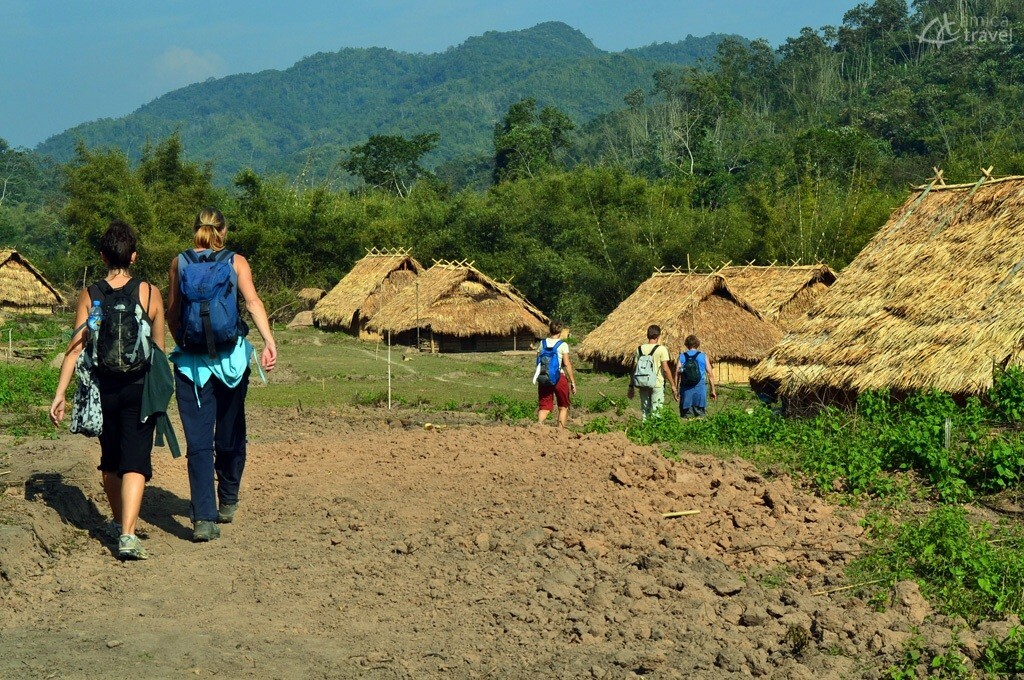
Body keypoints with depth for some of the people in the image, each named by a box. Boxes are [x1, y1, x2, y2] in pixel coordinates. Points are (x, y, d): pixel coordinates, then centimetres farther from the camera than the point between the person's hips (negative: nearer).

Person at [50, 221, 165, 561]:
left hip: (103, 389, 2)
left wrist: (60, 394, 0)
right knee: (135, 461, -4)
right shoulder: (149, 292, -4)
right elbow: (159, 348, 0)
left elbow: (75, 348, -4)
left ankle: (120, 523, 36)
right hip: (139, 388, -2)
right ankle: (127, 535, -19)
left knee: (110, 460, 19)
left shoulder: (89, 296, 0)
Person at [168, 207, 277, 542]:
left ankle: (204, 517, -12)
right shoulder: (236, 262, 2)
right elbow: (253, 301, -12)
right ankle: (227, 503, 31)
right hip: (231, 357, 0)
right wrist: (269, 341, -19)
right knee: (230, 434, 17)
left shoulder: (179, 262, 5)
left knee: (198, 440, -2)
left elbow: (172, 314, 6)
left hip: (191, 360, 0)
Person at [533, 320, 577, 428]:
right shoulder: (563, 345, -6)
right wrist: (573, 382, -4)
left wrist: (538, 378, 18)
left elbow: (538, 362, 7)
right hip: (559, 378, -3)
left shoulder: (542, 343, 5)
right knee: (563, 407, 14)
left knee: (544, 407, 5)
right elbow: (567, 364, -9)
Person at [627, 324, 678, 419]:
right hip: (657, 384, -4)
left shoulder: (639, 349, 4)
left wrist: (631, 386, 12)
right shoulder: (661, 349, -8)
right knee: (656, 411, 0)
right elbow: (665, 369, -11)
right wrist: (673, 386, -5)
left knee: (644, 411, 12)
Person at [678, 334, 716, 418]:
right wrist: (713, 390, 10)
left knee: (686, 416, 4)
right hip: (700, 388, 0)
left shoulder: (682, 357, 5)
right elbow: (710, 374, 3)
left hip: (686, 389, 0)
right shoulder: (703, 356, 5)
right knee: (700, 415, 4)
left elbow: (677, 374, -1)